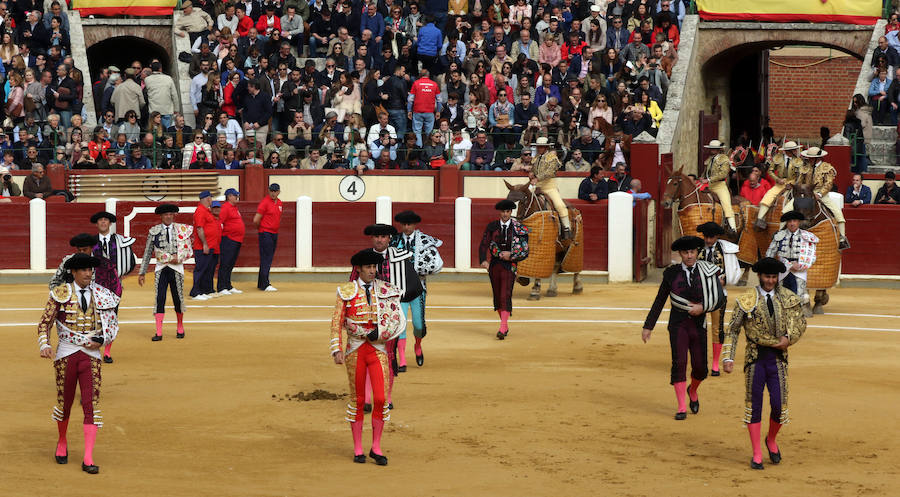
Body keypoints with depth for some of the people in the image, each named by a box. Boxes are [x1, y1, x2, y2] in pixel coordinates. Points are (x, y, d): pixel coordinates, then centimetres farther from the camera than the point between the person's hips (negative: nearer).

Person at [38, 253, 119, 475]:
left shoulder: (100, 296, 4)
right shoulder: (61, 294, -2)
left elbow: (113, 324, 14)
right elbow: (45, 323, -2)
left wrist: (101, 340, -4)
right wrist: (45, 345, -18)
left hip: (91, 355, 1)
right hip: (66, 354, -1)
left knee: (92, 404, -8)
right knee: (64, 402, 9)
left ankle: (88, 459, -9)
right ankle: (62, 443, 39)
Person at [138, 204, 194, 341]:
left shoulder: (182, 230, 3)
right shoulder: (154, 231, 3)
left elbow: (188, 251, 8)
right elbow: (147, 253, 7)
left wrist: (178, 258, -9)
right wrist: (141, 273, 6)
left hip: (176, 268, 0)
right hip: (161, 269, 0)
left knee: (178, 299, 6)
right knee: (160, 299, -8)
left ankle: (180, 328, 27)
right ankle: (159, 332, -8)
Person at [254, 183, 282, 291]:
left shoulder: (279, 203, 11)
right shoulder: (265, 202, -13)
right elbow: (256, 220, -15)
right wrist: (261, 228, 1)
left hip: (275, 234, 8)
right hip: (265, 234, -8)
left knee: (268, 259, 12)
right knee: (266, 259, -9)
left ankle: (261, 284, 20)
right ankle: (265, 285, -10)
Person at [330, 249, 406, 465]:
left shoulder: (386, 291, 3)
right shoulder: (346, 291, 0)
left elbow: (397, 321, 2)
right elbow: (337, 322, 0)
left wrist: (377, 334, -11)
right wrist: (337, 349, -8)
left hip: (378, 348, 1)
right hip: (355, 350, -1)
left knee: (381, 399, -7)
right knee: (357, 399, 5)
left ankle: (376, 448, 5)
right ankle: (358, 449, 15)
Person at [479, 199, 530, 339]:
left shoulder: (518, 228, 0)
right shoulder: (492, 226, 4)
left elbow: (525, 250, 3)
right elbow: (484, 245, -3)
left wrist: (511, 255, -12)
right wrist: (483, 260, -19)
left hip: (509, 265, -3)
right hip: (494, 265, 3)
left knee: (505, 296, -14)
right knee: (497, 296, 10)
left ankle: (502, 329, -19)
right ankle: (505, 326, 25)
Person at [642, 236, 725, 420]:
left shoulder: (708, 272, -1)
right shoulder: (672, 273, 0)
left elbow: (720, 299, -2)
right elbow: (659, 301, 6)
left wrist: (703, 308, -18)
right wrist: (648, 327, 5)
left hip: (698, 325, 1)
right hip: (678, 324, -1)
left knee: (700, 367, 0)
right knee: (679, 363, -13)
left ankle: (693, 391, 35)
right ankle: (682, 408, -9)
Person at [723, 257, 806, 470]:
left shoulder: (788, 298, 5)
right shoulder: (746, 301, -2)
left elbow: (800, 322, 11)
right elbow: (732, 331, 2)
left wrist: (789, 338, -9)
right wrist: (728, 358, -6)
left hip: (778, 358, 1)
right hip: (755, 357, -1)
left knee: (779, 405, -3)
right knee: (754, 405, 2)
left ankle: (771, 440, 27)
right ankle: (756, 454, 12)